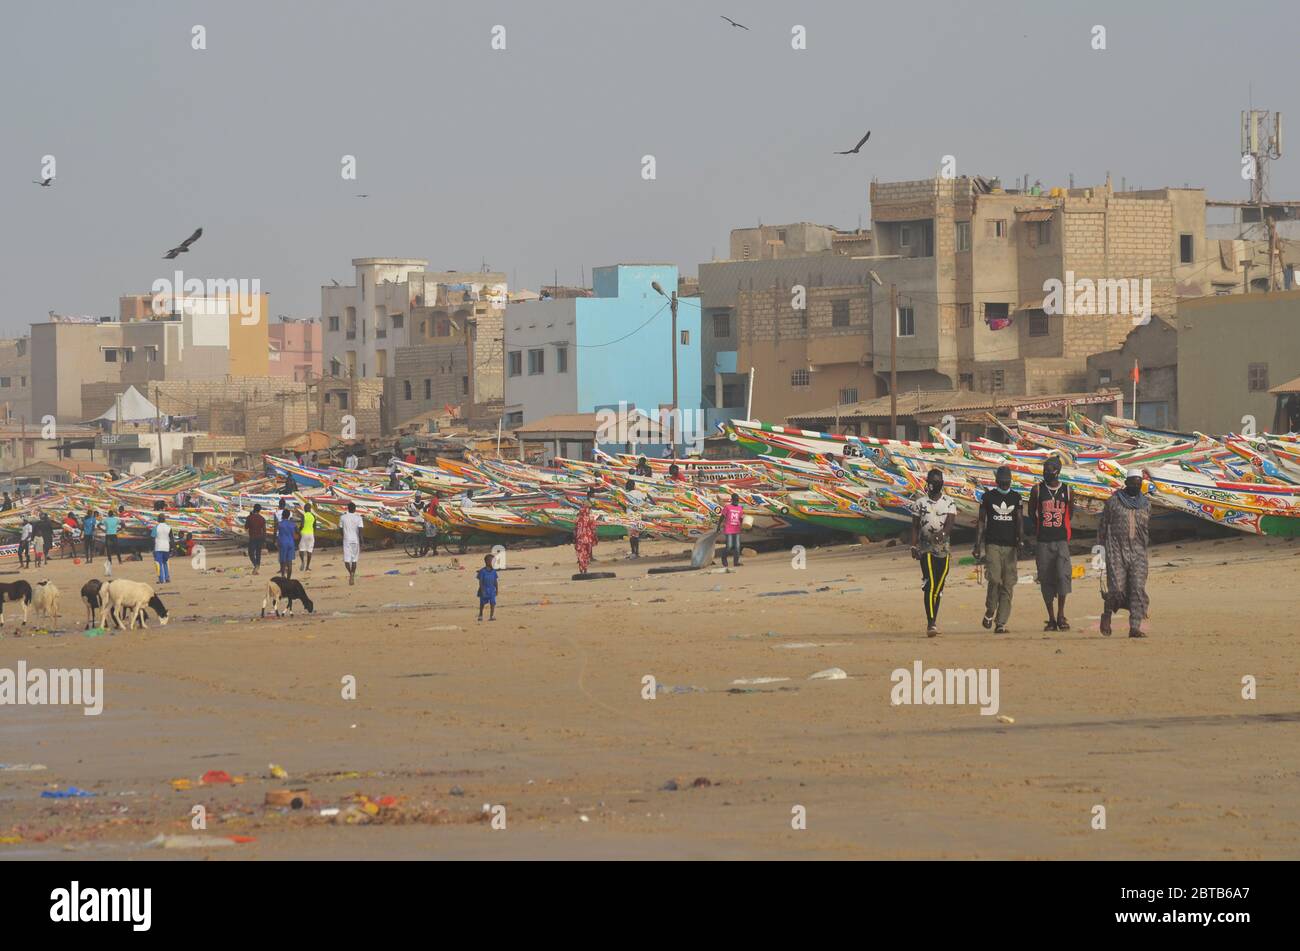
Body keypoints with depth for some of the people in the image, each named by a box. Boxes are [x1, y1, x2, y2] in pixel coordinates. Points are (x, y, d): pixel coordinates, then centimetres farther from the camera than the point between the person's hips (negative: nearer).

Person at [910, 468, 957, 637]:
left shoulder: (949, 503, 6)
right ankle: (931, 623, -22)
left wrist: (942, 532, -28)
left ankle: (933, 621, 21)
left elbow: (950, 523, -7)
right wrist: (914, 546, -4)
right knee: (930, 585, -16)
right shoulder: (920, 503, 4)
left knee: (939, 586, 7)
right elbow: (915, 527, 6)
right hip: (926, 548, -3)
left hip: (943, 548, 3)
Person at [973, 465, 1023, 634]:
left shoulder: (1016, 497, 10)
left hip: (1010, 546, 2)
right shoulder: (988, 496, 6)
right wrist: (977, 546, 2)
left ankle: (1001, 623, 0)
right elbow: (981, 522, 7)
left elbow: (1019, 521, 6)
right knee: (995, 579, -18)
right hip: (992, 544, -2)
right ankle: (989, 612, 4)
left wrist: (1020, 539, -11)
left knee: (1007, 585, -2)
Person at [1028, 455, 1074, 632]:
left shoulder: (1067, 491, 5)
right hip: (1043, 542, 1)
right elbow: (1031, 514, 12)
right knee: (1046, 579, 1)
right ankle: (1051, 618, 9)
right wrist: (1035, 533, 10)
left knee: (1063, 575, -14)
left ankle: (1061, 615, -3)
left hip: (1062, 540, -1)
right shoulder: (1037, 489, 4)